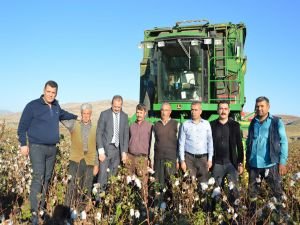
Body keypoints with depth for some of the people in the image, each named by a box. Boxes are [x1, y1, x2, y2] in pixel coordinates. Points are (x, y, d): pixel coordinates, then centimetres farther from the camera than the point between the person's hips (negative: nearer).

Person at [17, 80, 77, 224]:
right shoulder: (33, 106, -7)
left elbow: (63, 114, 34)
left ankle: (42, 207, 21)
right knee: (38, 177, -13)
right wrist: (23, 144, -6)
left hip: (52, 148, 6)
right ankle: (34, 212, -7)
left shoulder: (56, 106, 10)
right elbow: (22, 126, -3)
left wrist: (76, 117, 30)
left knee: (47, 178, 9)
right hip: (37, 147, -6)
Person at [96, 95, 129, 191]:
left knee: (113, 174, 6)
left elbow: (126, 135, 9)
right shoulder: (104, 114, -4)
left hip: (118, 149, 3)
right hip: (106, 148, -3)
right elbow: (99, 133, -4)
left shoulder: (124, 116, 6)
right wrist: (101, 151, -11)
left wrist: (124, 151, 3)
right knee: (103, 174, -6)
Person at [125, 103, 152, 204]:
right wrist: (125, 154, 13)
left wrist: (149, 158, 0)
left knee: (143, 182, -4)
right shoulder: (132, 126, 12)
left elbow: (151, 143, 3)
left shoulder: (149, 126, 1)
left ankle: (145, 202, 7)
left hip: (142, 158, -3)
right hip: (130, 157, 4)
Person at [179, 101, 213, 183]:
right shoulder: (185, 124, 3)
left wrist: (210, 159, 3)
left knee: (204, 182, 2)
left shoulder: (206, 124, 6)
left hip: (203, 158, 1)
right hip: (189, 158, -1)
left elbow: (210, 142, 7)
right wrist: (182, 160, -1)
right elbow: (181, 143, 3)